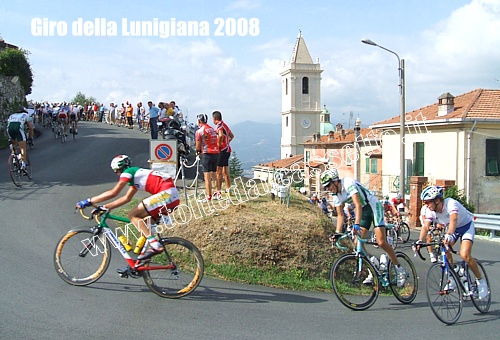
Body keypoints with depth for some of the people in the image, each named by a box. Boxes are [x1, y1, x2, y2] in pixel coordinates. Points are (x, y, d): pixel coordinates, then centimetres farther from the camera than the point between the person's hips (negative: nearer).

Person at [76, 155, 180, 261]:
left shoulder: (128, 172, 0)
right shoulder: (134, 176, 27)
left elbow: (113, 193, -6)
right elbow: (126, 198, 29)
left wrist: (88, 201, -2)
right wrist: (105, 207, 24)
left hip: (167, 194, -10)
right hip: (173, 197, 10)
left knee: (133, 215, -5)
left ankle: (155, 246, -11)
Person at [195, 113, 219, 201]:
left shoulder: (199, 131, -6)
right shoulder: (212, 129, 13)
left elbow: (198, 146, -6)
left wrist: (197, 152, 16)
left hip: (206, 154, -6)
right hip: (216, 153, 6)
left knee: (207, 176, -4)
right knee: (214, 175, 17)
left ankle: (209, 196, -4)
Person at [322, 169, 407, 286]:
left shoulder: (348, 183, -25)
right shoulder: (336, 196, 0)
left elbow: (358, 205, -34)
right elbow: (340, 215, 5)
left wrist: (357, 224, -45)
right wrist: (337, 233, -6)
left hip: (373, 207, -8)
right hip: (363, 211, 8)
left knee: (381, 242, -16)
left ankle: (400, 270, 0)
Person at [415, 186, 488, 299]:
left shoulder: (451, 203, -35)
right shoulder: (430, 210, -17)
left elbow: (453, 220, -52)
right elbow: (426, 226, -23)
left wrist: (449, 235, -69)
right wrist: (420, 240, -41)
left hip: (466, 226, -6)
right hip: (452, 229, 6)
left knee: (464, 254, -24)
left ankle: (480, 280, -3)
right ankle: (452, 278, 1)